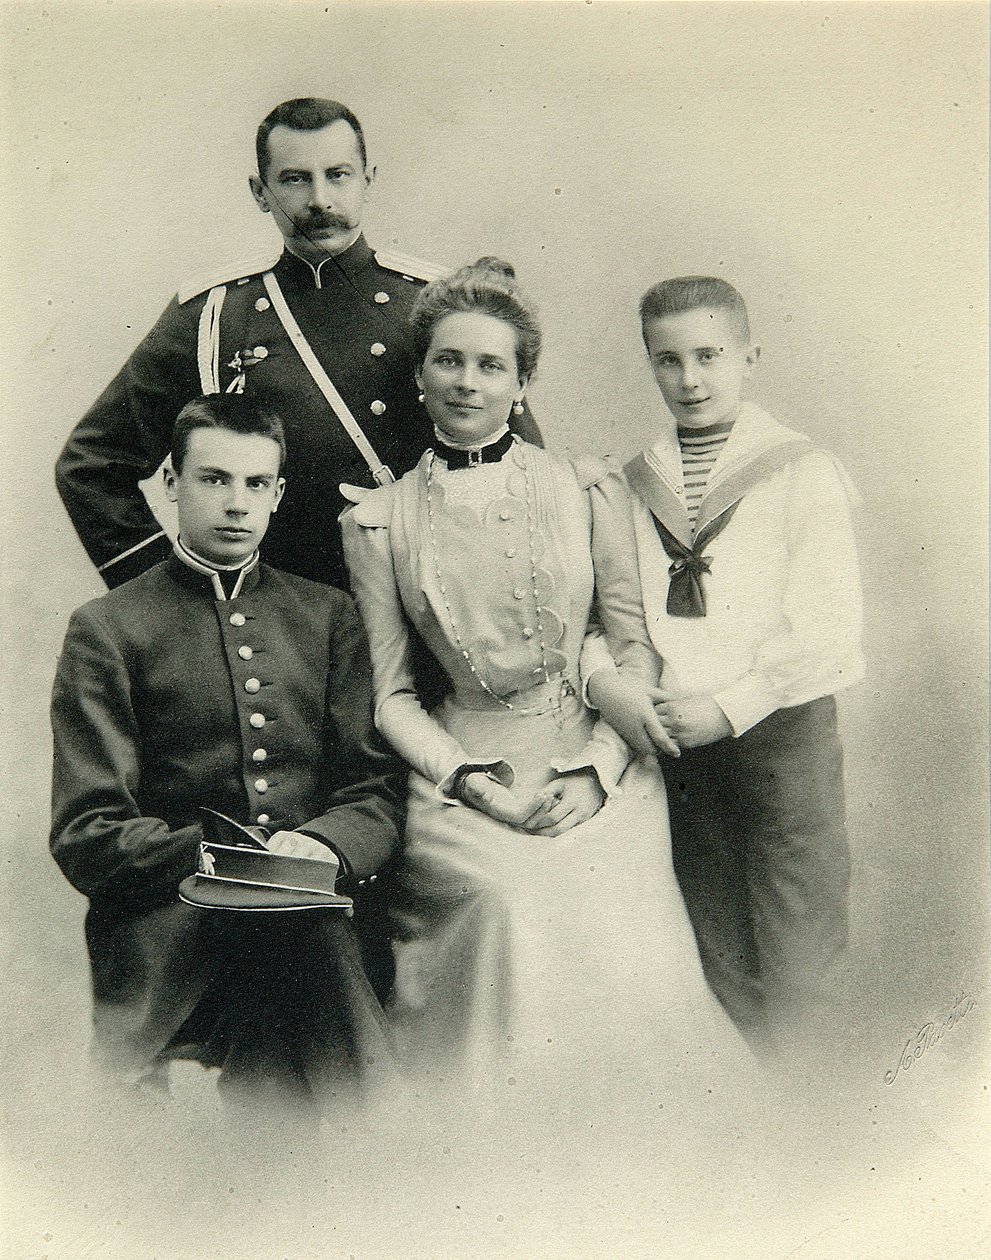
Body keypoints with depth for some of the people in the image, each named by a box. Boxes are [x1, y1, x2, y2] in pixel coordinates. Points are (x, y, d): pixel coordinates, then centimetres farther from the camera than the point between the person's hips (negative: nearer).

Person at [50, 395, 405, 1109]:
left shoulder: (330, 615, 18)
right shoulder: (106, 629, 9)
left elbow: (377, 790, 12)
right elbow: (86, 834, 1)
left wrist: (324, 844, -11)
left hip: (314, 912, 2)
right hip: (164, 927, -2)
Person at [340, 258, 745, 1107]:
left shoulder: (582, 488, 7)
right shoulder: (379, 521, 6)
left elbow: (632, 645, 6)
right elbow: (391, 695, 6)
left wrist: (591, 776, -7)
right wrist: (477, 784, -8)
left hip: (600, 766, 1)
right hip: (461, 773, 0)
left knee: (615, 921, -21)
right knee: (513, 902, -26)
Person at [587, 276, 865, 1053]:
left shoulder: (804, 472, -5)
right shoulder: (634, 485, 7)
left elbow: (826, 625, -12)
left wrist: (729, 707, -17)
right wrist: (605, 679, -12)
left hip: (781, 727, -3)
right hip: (678, 736, 4)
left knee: (795, 947, 4)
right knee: (716, 945, 15)